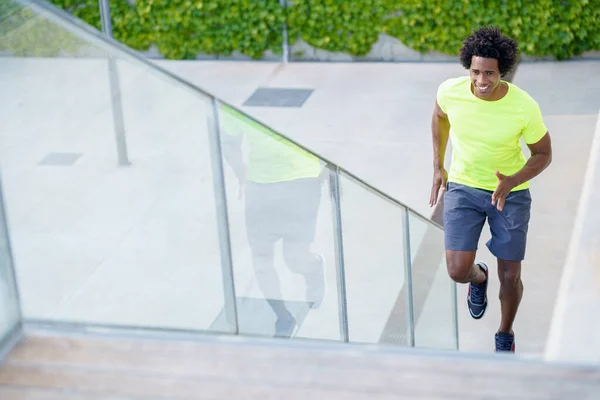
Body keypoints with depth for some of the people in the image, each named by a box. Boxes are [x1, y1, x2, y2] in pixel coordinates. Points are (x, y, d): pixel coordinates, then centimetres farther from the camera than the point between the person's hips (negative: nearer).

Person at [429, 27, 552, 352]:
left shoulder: (524, 107, -26)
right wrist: (438, 166, 6)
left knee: (510, 277, 4)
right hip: (463, 187, 1)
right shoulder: (450, 91, -20)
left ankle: (505, 335, 35)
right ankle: (478, 278, 32)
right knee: (458, 271, -9)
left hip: (511, 193, -1)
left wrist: (512, 182, -28)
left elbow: (543, 154, -10)